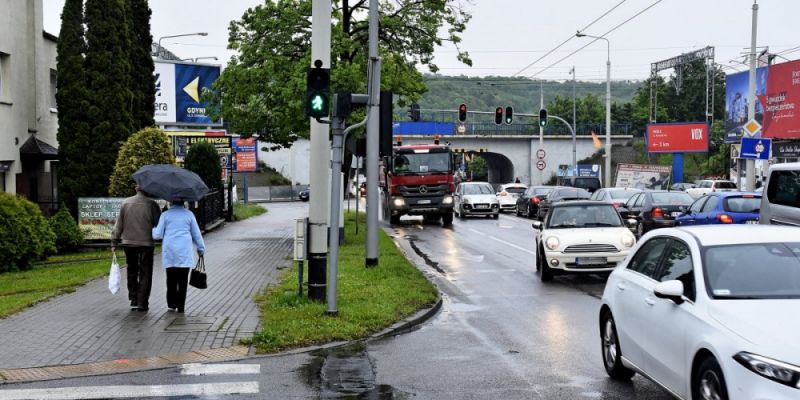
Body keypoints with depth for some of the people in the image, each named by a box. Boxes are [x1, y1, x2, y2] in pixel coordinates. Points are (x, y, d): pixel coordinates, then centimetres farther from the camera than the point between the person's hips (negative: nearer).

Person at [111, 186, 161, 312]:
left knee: (132, 271, 16)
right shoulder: (152, 204, -8)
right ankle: (142, 303, 1)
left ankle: (134, 300, 17)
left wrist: (114, 243, 8)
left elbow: (119, 224, 3)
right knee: (145, 273, 5)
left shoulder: (125, 203, 0)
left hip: (128, 242, 3)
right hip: (146, 243, -3)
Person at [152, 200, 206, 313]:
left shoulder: (165, 215, 2)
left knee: (171, 279, 9)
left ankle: (171, 304, 7)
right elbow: (196, 234, 9)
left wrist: (153, 229, 24)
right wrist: (201, 249, 23)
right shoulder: (189, 214, 4)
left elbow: (157, 235, 2)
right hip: (185, 252, -1)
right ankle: (180, 306, 2)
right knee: (182, 280, 2)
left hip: (169, 252, 1)